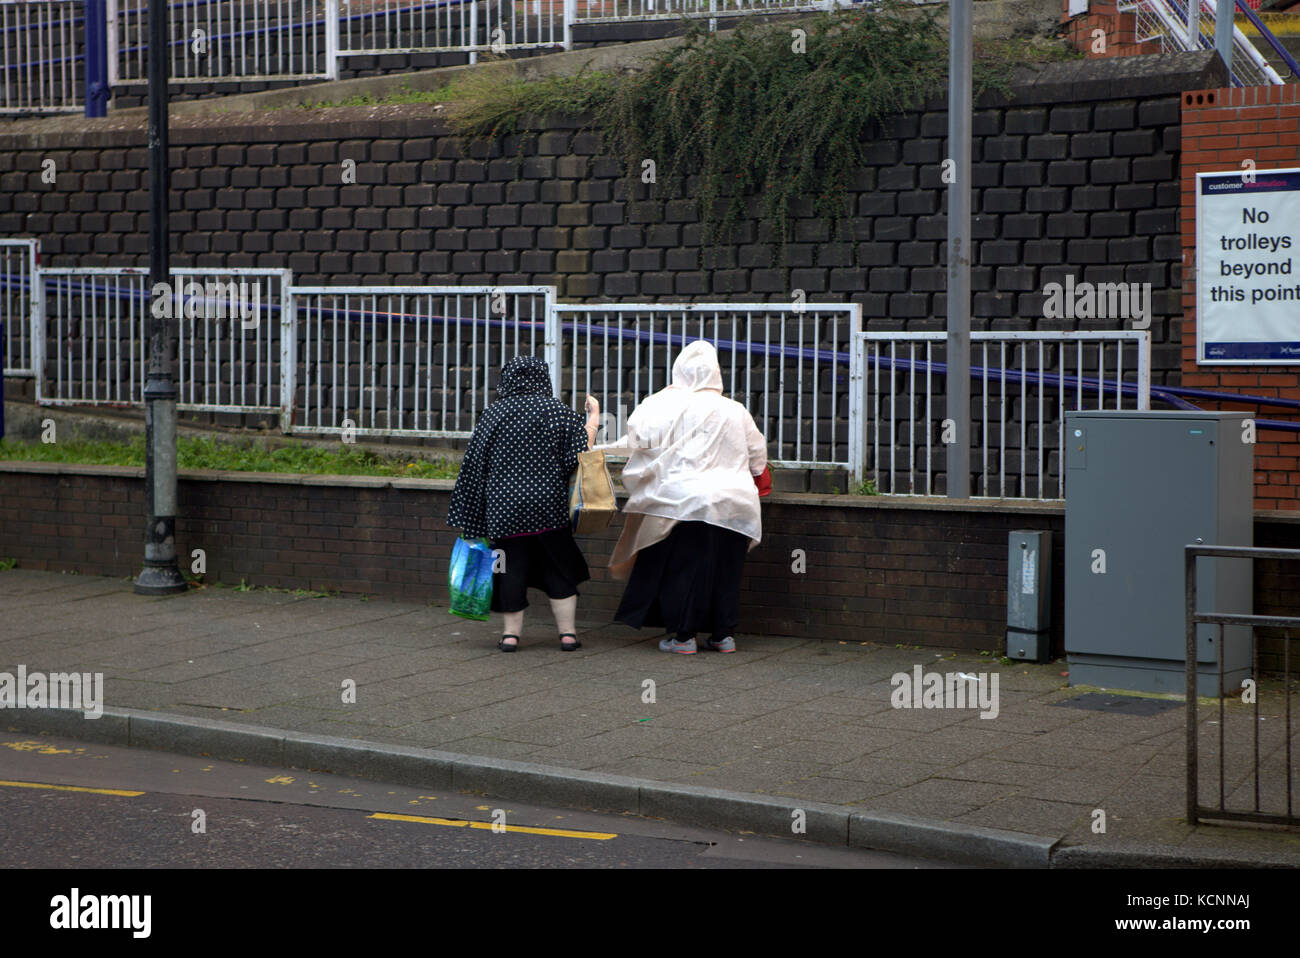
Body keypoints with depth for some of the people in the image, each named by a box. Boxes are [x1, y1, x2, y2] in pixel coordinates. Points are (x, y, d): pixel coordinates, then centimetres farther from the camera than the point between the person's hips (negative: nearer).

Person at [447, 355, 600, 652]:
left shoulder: (492, 415, 4)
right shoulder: (558, 411, -2)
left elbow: (474, 464, 4)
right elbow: (580, 454, -6)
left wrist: (472, 520, 10)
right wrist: (593, 417, 7)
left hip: (503, 506, 1)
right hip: (549, 505, -1)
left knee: (512, 567, 7)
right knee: (558, 567, 8)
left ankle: (511, 633, 8)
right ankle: (568, 633, 8)